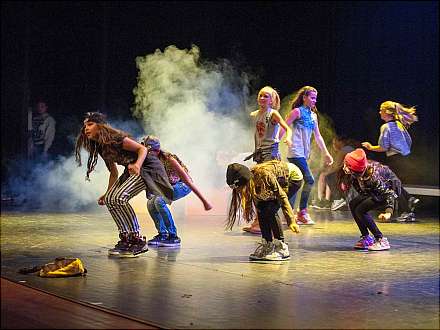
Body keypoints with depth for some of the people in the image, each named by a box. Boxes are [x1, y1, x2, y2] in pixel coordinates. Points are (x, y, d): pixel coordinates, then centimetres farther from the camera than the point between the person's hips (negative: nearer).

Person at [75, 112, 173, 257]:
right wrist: (107, 193, 14)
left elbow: (143, 149, -21)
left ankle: (138, 240, -18)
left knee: (119, 197, -24)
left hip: (147, 166, -10)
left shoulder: (115, 138, -20)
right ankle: (126, 238, 6)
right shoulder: (100, 148, 8)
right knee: (110, 199, -2)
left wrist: (137, 165, -39)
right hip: (132, 170, 10)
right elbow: (113, 172, 16)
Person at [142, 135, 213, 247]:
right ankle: (162, 234, 5)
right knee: (151, 203, -9)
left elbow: (187, 180, -30)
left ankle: (173, 236, -19)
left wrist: (204, 201, -29)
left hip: (183, 185, -7)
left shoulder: (168, 159, -31)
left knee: (159, 201, -26)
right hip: (168, 185, 7)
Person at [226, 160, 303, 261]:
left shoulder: (264, 175, -35)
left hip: (293, 177, -8)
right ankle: (267, 246, 3)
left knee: (269, 210, -19)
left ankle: (282, 249, -15)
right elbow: (257, 202, 2)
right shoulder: (251, 180, -13)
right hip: (281, 180, 8)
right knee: (261, 208, -7)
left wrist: (291, 221, -29)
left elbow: (282, 196, -29)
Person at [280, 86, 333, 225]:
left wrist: (326, 153, 18)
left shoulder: (313, 115, 18)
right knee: (309, 180, -13)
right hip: (295, 152, -7)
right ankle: (302, 212, -4)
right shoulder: (297, 111, -4)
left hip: (304, 153, 7)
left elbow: (318, 136, 22)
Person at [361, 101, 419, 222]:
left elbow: (383, 148, -15)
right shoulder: (400, 124, 10)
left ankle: (406, 212, 3)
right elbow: (409, 141, 15)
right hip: (403, 158, 8)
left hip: (394, 159, -8)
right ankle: (410, 199, 8)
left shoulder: (386, 127, -14)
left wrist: (370, 147, 0)